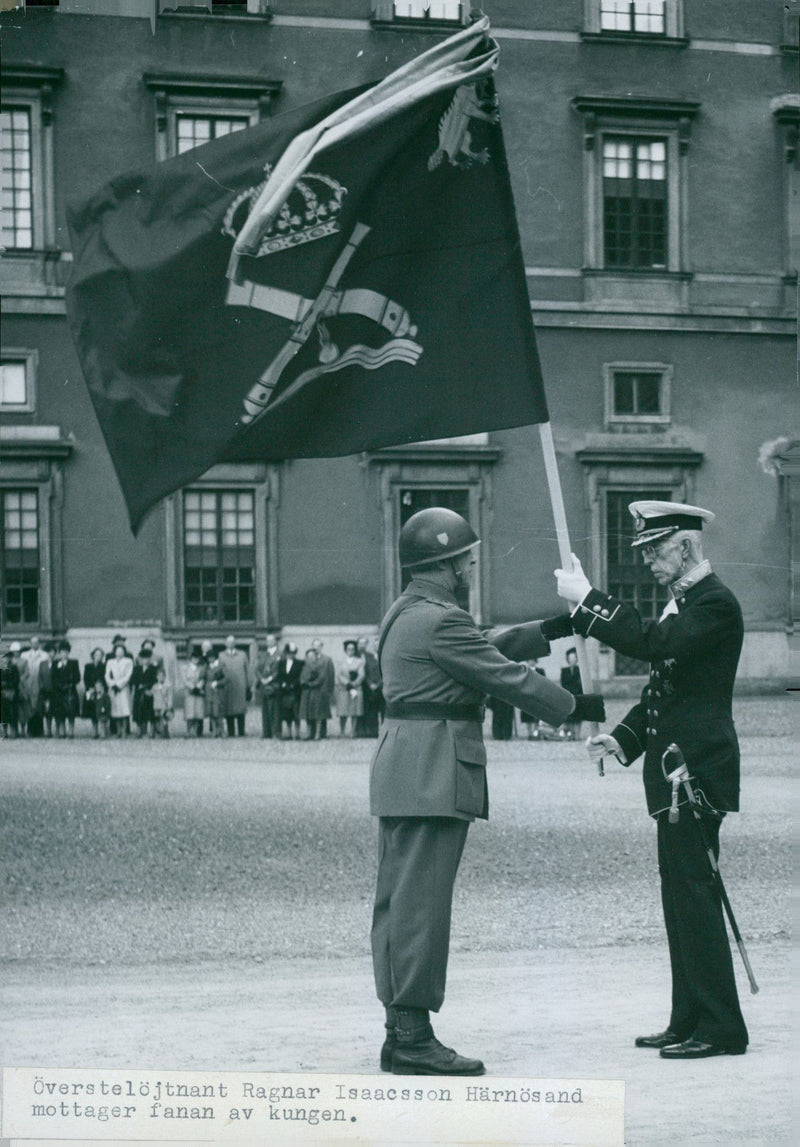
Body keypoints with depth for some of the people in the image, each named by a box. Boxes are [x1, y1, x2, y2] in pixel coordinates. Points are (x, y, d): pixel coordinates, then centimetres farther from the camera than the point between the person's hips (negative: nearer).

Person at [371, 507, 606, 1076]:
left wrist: (551, 630, 24)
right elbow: (508, 677, -11)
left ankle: (400, 1030, 16)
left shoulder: (405, 613, 17)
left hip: (399, 771, 11)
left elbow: (487, 650, 25)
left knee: (399, 900, 11)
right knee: (422, 903, -8)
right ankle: (414, 1038, -6)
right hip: (432, 775, -11)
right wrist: (577, 706, 0)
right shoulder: (441, 620, -15)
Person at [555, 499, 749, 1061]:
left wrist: (589, 601, -22)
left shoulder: (715, 603, -13)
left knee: (695, 893, -9)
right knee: (682, 896, 12)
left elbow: (654, 643, -28)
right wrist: (624, 737, 10)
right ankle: (689, 1020, 18)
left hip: (697, 772, -10)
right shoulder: (683, 601, 18)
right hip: (676, 770, 10)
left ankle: (720, 1026, -4)